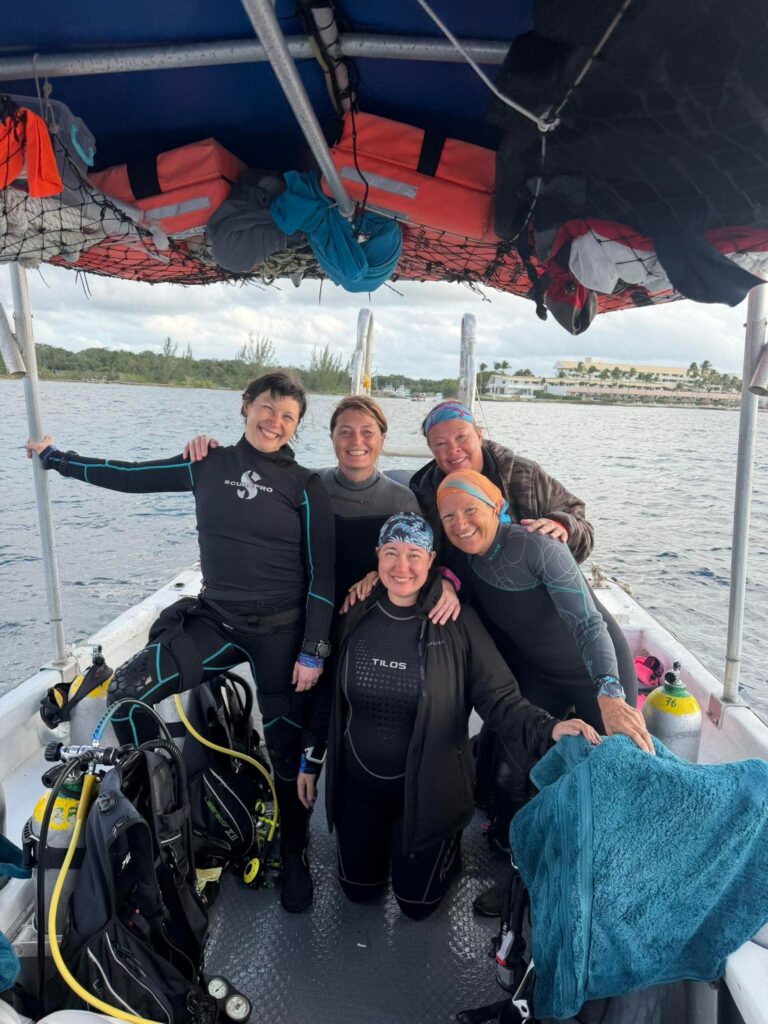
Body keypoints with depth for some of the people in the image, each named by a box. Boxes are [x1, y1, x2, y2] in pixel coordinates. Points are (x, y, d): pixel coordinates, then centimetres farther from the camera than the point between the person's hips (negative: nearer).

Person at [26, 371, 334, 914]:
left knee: (288, 747, 8)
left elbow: (322, 575, -7)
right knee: (125, 693, -13)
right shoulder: (208, 465, 2)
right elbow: (130, 476, 11)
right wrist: (55, 456, 19)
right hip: (214, 621, 3)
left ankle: (294, 854, 33)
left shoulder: (306, 487, -6)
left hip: (281, 630, -2)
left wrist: (314, 650, -10)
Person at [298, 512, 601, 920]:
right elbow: (328, 695, 2)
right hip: (357, 781, 3)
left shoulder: (456, 624, -18)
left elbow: (498, 698, -20)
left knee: (416, 902, 15)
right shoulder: (355, 616, -9)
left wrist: (548, 729, -38)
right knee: (358, 888, 20)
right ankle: (385, 839, 48)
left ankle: (446, 845, 42)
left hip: (427, 786, -2)